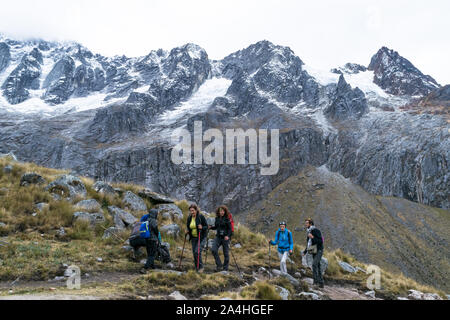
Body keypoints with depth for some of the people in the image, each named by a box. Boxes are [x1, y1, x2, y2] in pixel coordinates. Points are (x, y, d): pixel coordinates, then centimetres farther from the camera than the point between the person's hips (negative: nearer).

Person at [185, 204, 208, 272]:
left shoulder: (201, 217, -12)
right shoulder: (189, 218, 4)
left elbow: (206, 227, -7)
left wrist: (202, 228, -26)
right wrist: (187, 231, -1)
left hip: (201, 237, -6)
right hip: (193, 238, 6)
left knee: (197, 252, -17)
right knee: (194, 253, 7)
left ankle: (200, 267, -2)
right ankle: (197, 268, 21)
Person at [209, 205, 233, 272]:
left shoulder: (227, 219, -8)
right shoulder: (217, 218, 7)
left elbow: (230, 229, -9)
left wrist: (228, 236, -24)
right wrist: (211, 227, 0)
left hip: (225, 238, -4)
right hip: (218, 237, 4)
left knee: (226, 253, 3)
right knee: (213, 250, -13)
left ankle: (225, 268, 16)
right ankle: (219, 265, -2)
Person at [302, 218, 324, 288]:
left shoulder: (316, 231, -12)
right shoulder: (308, 232, 13)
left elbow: (320, 241, -19)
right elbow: (308, 244, 21)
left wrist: (312, 237, -26)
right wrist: (305, 252, 12)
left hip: (319, 251, -8)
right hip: (314, 252, 8)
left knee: (314, 264, -23)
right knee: (317, 267, 9)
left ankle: (316, 281, -23)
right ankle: (321, 283, 14)